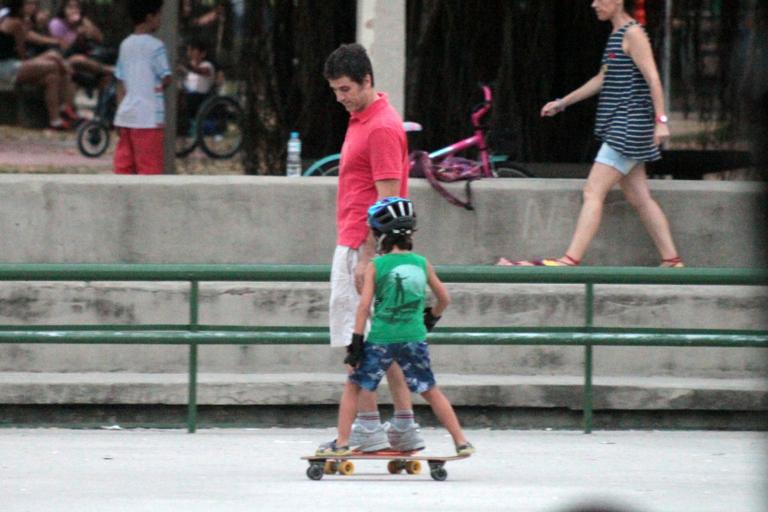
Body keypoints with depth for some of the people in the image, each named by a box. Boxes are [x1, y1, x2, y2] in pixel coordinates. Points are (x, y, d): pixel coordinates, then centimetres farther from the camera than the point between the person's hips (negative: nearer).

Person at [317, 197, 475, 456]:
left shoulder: (375, 266, -4)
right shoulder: (422, 264, 5)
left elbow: (364, 305, -8)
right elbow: (444, 298, 15)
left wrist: (356, 342, -5)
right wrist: (431, 318, 35)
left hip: (381, 339, -3)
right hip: (414, 338, 3)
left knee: (355, 387, 11)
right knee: (431, 391, 14)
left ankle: (342, 442, 7)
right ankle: (461, 442, 14)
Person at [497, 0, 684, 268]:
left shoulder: (633, 34, -9)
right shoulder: (617, 35, 19)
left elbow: (653, 78, -16)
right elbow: (601, 80, 28)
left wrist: (660, 120, -24)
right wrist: (562, 103, 32)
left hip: (629, 127, -10)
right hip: (618, 131, 10)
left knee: (593, 192, -13)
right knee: (639, 198, 9)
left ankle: (569, 261, -18)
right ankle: (672, 261, 11)